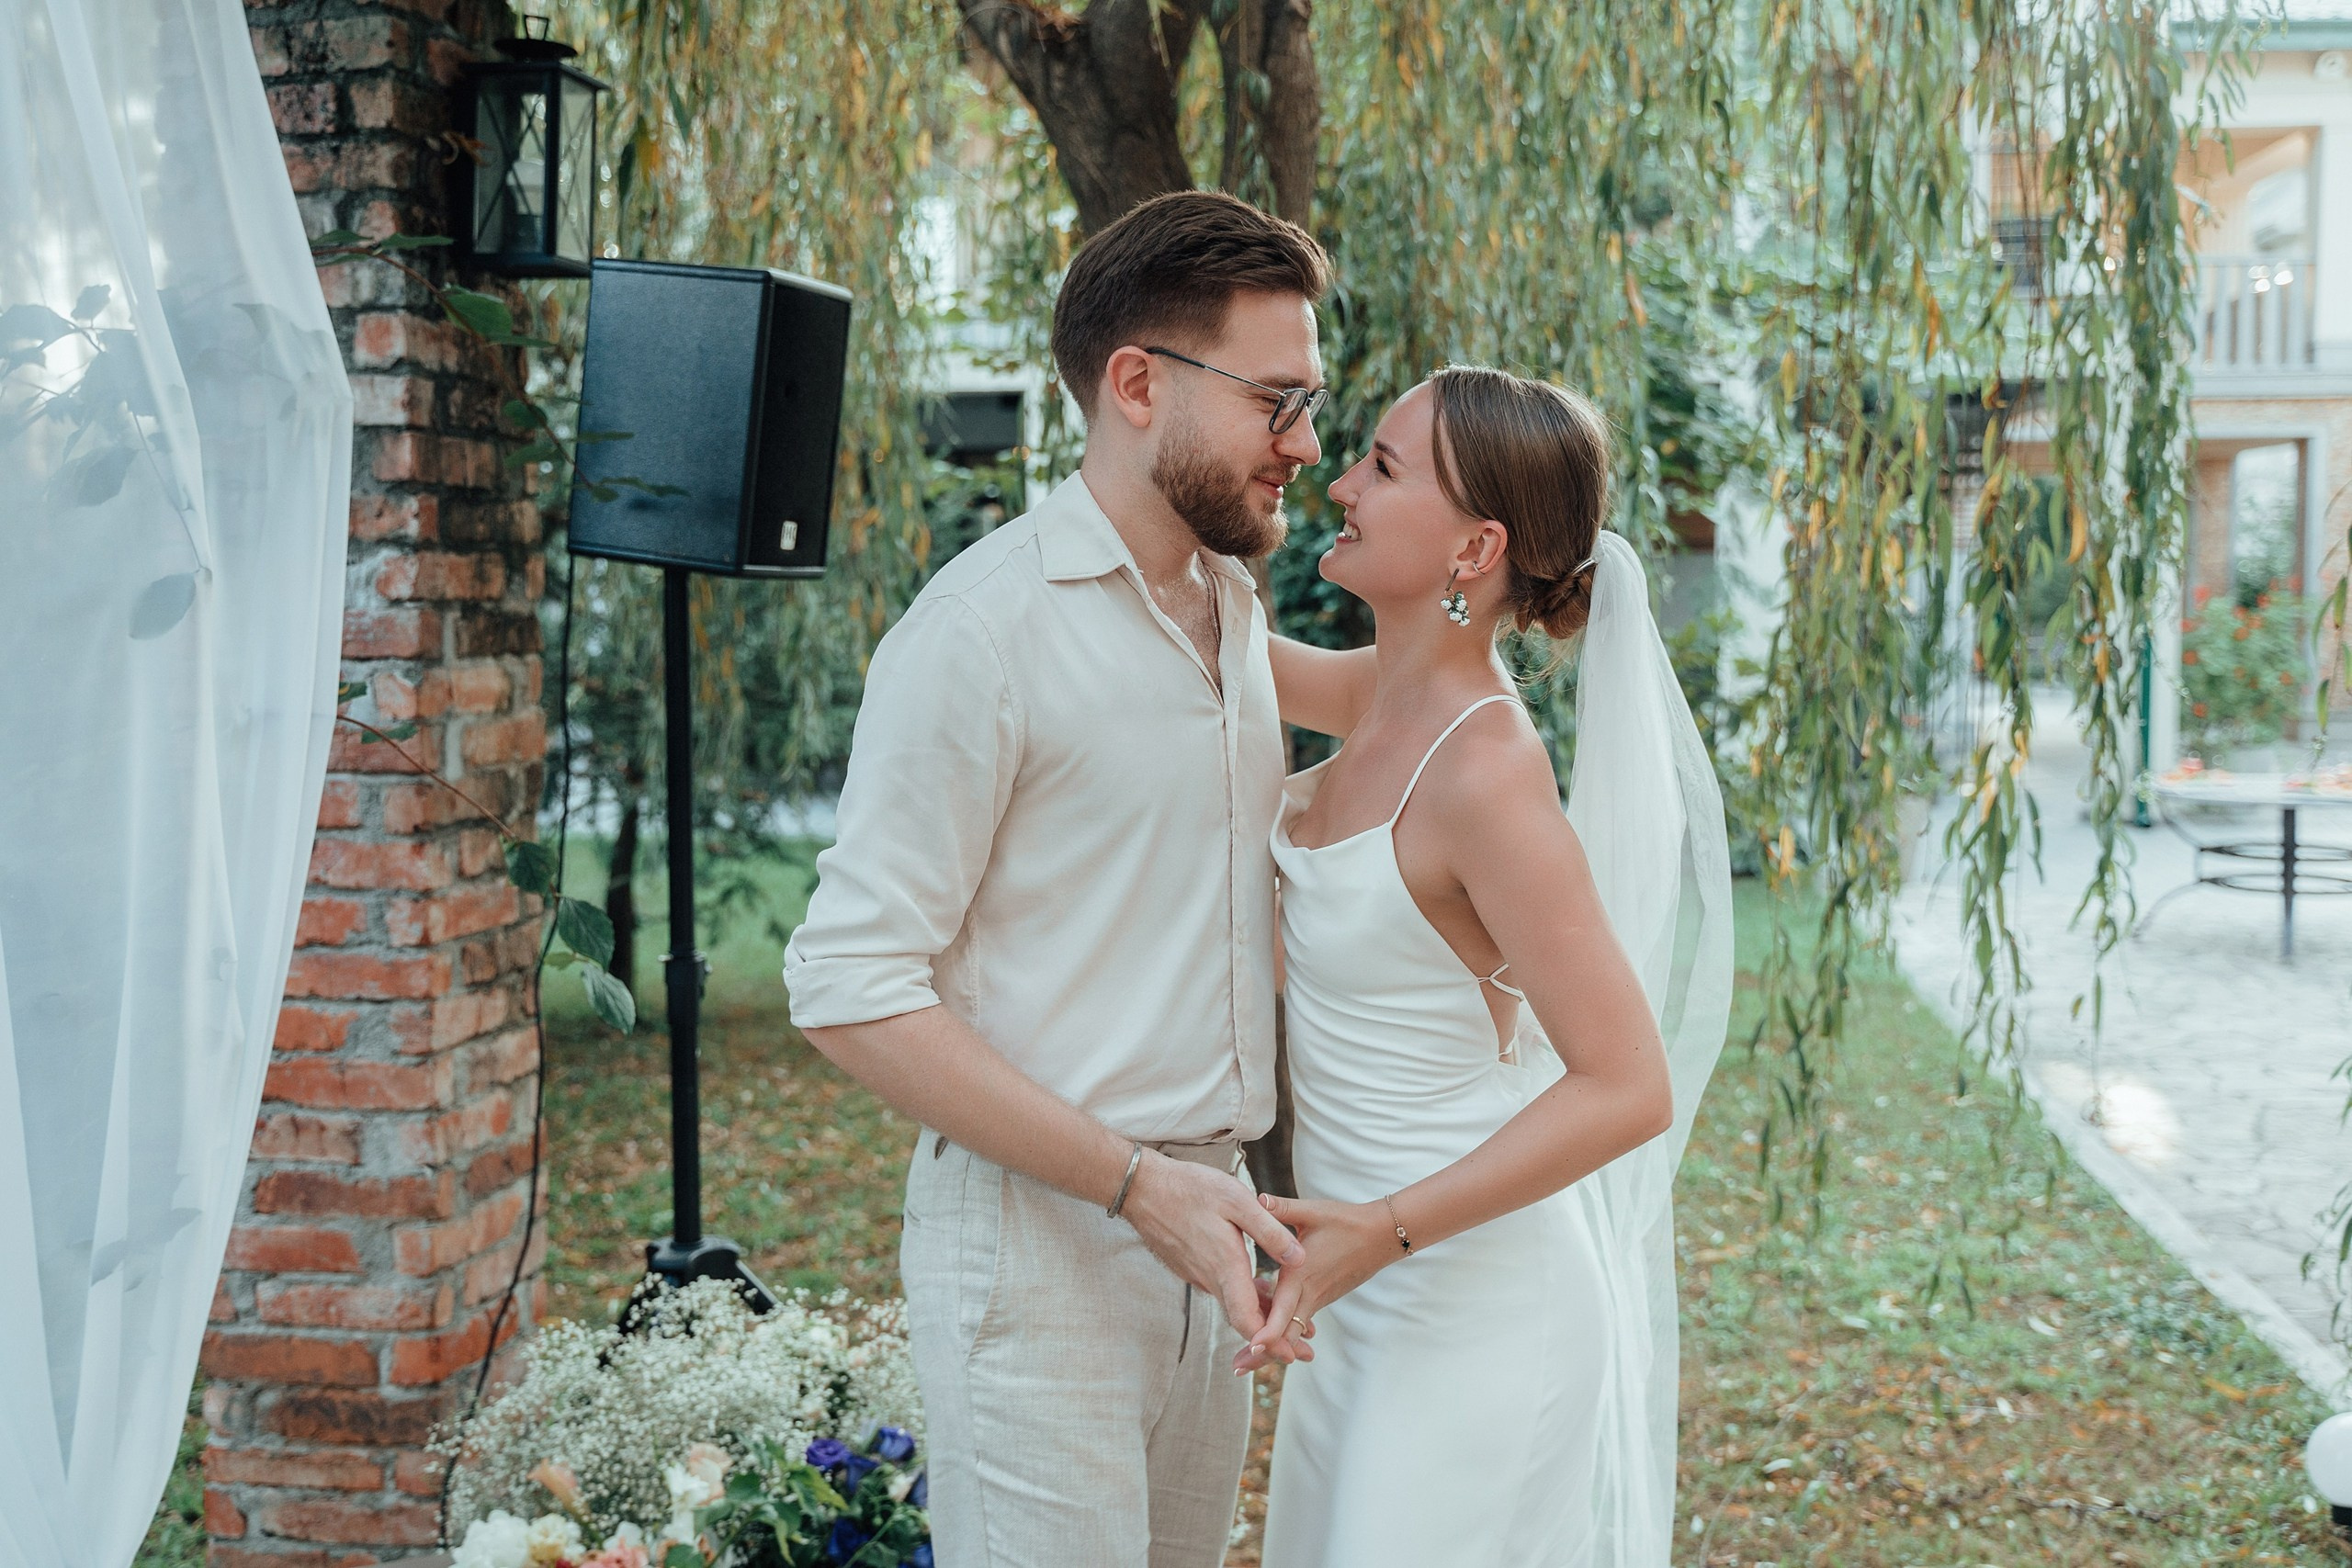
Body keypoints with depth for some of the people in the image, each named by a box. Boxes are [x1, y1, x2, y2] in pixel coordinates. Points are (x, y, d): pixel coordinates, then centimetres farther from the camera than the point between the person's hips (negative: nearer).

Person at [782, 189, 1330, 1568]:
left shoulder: (1235, 611, 13)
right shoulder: (987, 627, -13)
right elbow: (851, 988, -17)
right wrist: (1137, 1184, -19)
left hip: (1197, 1234, 7)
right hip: (1039, 1241, -7)